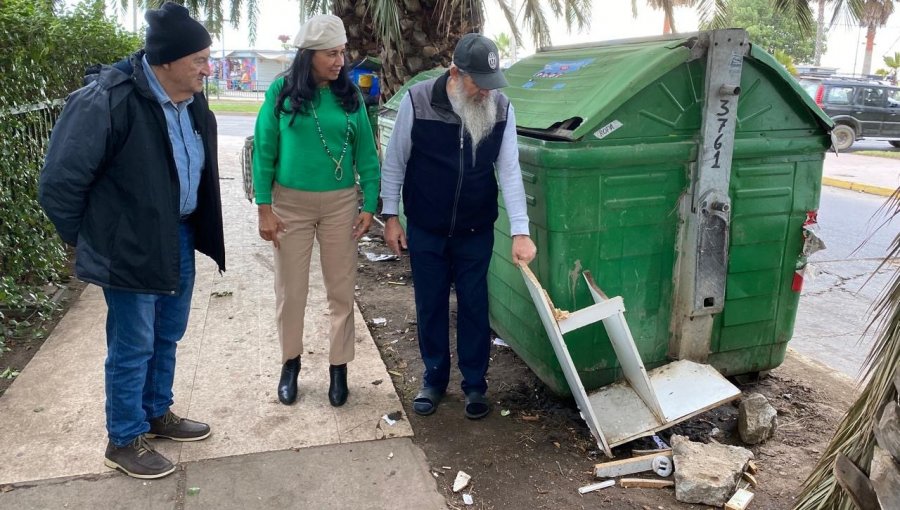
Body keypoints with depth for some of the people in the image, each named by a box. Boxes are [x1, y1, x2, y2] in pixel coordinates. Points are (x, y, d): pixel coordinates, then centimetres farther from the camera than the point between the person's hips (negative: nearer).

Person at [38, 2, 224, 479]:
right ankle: (124, 440, 24)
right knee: (133, 345, 5)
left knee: (168, 336, 19)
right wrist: (89, 241, -5)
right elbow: (59, 183, -16)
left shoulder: (192, 101, 2)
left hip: (179, 237, 7)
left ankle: (157, 413, 40)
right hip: (132, 247, -7)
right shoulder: (107, 101, -22)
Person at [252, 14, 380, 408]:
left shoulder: (350, 95, 1)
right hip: (291, 202, -1)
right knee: (290, 290, 9)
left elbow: (366, 153, 4)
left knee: (341, 290, 6)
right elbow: (264, 151, -3)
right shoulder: (281, 91, -5)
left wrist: (369, 205, -2)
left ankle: (338, 368, 22)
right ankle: (290, 364, 29)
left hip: (340, 203, 1)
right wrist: (264, 207, -7)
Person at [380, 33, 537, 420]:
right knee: (430, 306, 11)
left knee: (474, 306, 9)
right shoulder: (417, 100, -14)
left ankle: (475, 384, 25)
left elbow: (510, 171, -10)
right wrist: (391, 216, -3)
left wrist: (520, 231, -17)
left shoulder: (501, 108, -10)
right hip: (425, 229, 0)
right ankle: (434, 379, 29)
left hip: (476, 231, 1)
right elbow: (395, 161, -4)